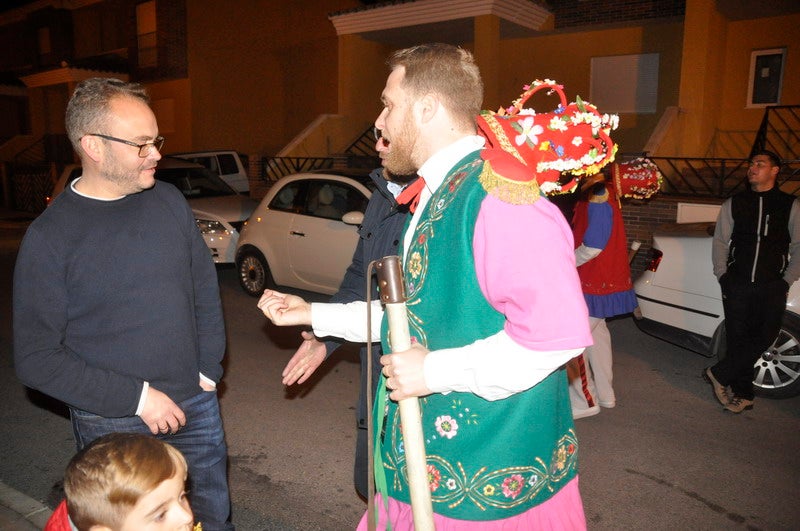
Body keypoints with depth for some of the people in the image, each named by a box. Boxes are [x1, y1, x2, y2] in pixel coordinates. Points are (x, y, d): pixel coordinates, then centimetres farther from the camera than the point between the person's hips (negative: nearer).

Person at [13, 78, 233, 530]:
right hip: (114, 427, -3)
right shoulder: (50, 235, -12)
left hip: (197, 407, 4)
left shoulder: (170, 201, -1)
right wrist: (136, 398, -16)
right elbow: (36, 358, -11)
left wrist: (209, 371, 0)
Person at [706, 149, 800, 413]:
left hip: (772, 286, -1)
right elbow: (720, 241, 9)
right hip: (738, 283, 1)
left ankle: (719, 374, 11)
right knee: (737, 338, 3)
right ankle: (743, 394, 16)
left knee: (765, 336, -5)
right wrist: (722, 275, 0)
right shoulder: (734, 204, 9)